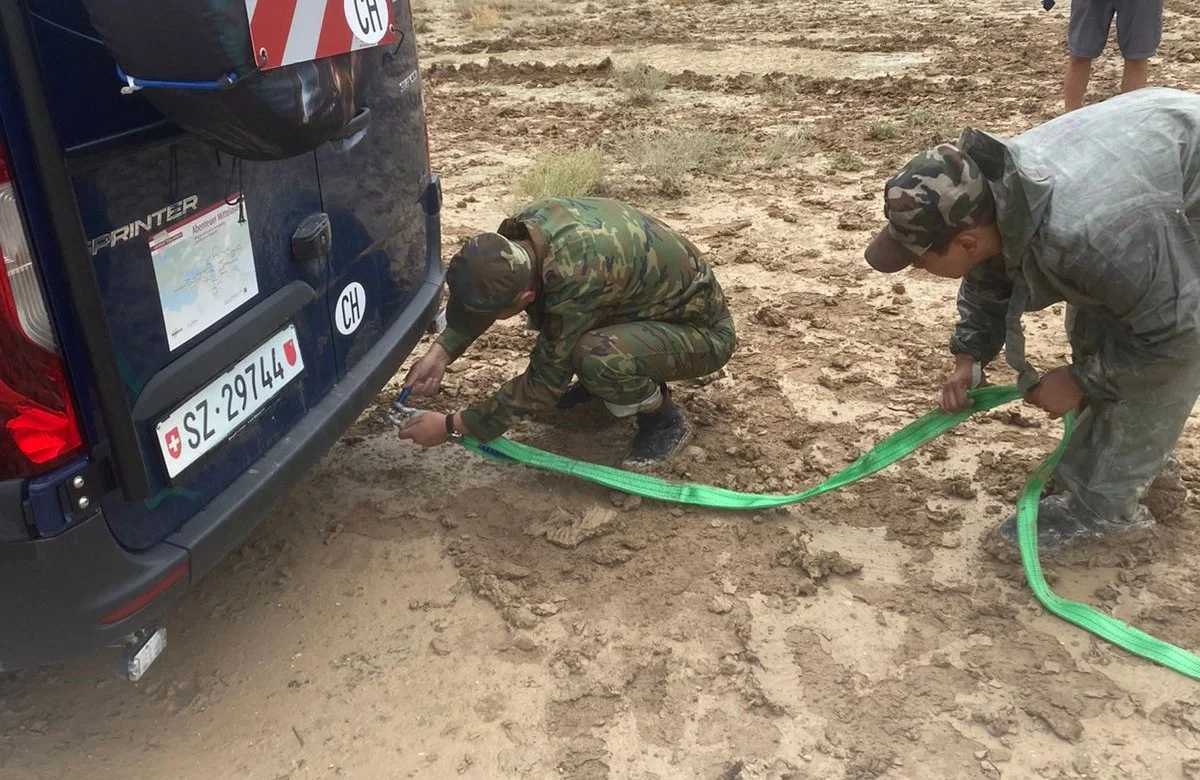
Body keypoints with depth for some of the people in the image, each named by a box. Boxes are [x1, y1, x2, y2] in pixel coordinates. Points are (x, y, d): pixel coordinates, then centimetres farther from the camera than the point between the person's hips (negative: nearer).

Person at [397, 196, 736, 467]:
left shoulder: (576, 279, -38)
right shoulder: (527, 224, -17)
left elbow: (545, 383, -27)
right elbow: (480, 290, 3)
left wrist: (453, 425, -20)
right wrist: (440, 353, -10)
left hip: (703, 330, -8)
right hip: (649, 299, 8)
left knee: (596, 355, -35)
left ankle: (665, 420, -6)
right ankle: (597, 380, 16)